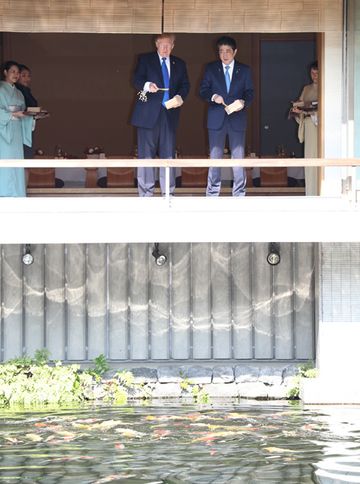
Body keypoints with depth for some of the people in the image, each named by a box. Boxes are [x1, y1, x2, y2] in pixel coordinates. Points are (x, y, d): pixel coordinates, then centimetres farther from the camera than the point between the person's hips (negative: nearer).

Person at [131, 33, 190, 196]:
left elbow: (185, 85, 14)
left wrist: (180, 96, -8)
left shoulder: (179, 64, 16)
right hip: (149, 114, -3)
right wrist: (147, 85, -25)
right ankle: (146, 194, 0)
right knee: (146, 154, -3)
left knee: (168, 154, 4)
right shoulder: (145, 60, 6)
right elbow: (137, 80, -4)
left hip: (170, 113, 3)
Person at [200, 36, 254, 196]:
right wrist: (213, 97, -16)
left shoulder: (244, 70, 8)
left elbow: (250, 92, 5)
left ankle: (239, 194, 5)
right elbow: (203, 90, 5)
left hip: (237, 118, 0)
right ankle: (212, 194, 10)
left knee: (238, 157, 0)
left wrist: (243, 102, -16)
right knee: (215, 157, 5)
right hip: (216, 119, 0)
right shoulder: (211, 68, 7)